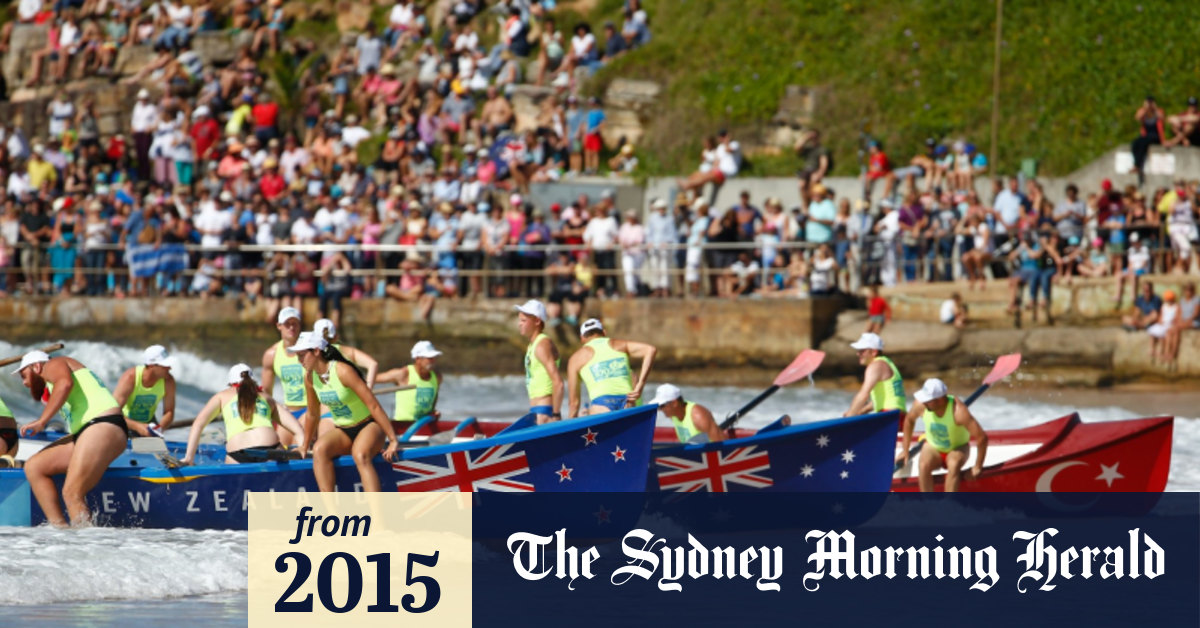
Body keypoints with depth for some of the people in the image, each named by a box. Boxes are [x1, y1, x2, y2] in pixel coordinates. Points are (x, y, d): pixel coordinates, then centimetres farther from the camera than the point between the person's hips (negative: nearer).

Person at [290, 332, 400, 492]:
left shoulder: (342, 371, -20)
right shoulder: (310, 377, 0)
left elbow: (373, 405, -21)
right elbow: (312, 413, 15)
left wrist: (393, 440, -22)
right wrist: (305, 446, 22)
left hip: (369, 426, -5)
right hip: (342, 431, 5)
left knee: (360, 455, -37)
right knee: (319, 449, -27)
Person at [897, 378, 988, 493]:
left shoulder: (958, 411, -31)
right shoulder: (921, 405, -20)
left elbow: (982, 437, -28)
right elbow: (909, 420, 5)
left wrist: (977, 468, -21)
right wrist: (905, 450, 9)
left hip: (958, 449, -3)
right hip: (932, 448, 3)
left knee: (953, 465, -37)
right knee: (923, 465, -32)